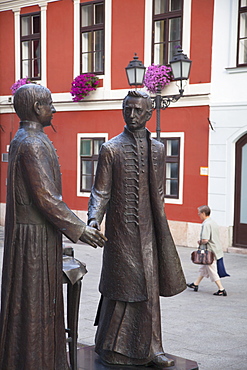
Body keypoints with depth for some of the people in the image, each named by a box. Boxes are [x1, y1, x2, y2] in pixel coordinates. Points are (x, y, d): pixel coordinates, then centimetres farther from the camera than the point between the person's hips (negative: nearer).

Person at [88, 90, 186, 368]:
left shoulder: (157, 149, 9)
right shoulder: (110, 149, -2)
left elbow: (158, 193, 15)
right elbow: (101, 191, -4)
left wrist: (160, 226, 15)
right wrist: (94, 218, -20)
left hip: (148, 230, 4)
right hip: (120, 229, -4)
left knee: (149, 288, 7)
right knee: (121, 286, 1)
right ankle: (110, 347, 18)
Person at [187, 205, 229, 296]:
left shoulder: (206, 224, -21)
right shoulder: (213, 222, 9)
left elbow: (205, 240, -29)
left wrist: (200, 242, -8)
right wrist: (202, 241, 9)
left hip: (210, 252, -10)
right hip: (217, 250, 10)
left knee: (212, 271, 0)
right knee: (203, 268, 20)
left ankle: (221, 289, 2)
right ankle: (195, 284, 33)